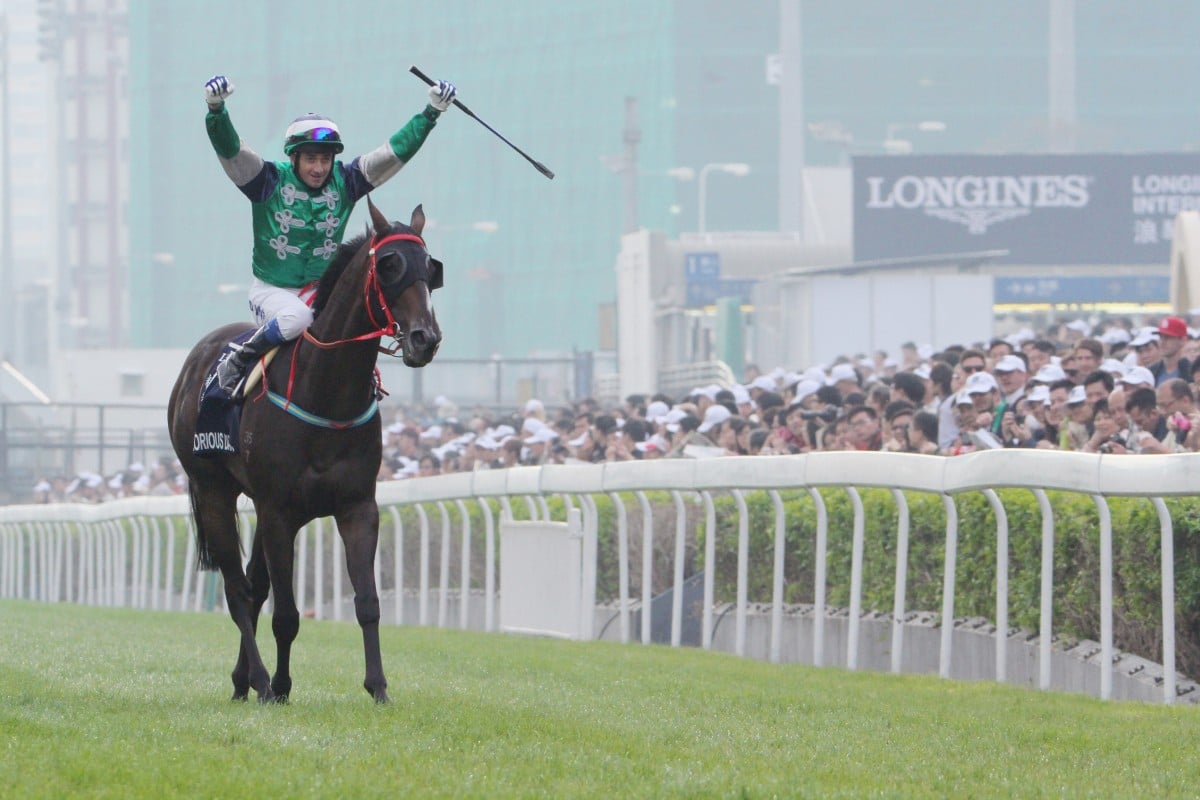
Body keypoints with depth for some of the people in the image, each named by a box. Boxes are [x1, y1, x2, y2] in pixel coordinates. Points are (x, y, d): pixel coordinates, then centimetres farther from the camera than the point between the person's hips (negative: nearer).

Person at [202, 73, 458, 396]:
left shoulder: (344, 182, 1)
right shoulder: (271, 181, -8)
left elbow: (395, 151, -1)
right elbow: (229, 150, -21)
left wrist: (431, 113, -9)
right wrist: (216, 109, -38)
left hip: (323, 290, 4)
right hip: (272, 289, -4)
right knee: (295, 318, -35)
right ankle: (234, 363, -17)